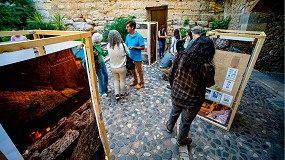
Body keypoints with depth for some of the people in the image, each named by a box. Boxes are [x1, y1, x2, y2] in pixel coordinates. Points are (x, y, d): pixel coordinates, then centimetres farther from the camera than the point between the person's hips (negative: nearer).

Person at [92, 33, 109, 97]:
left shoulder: (99, 45, 5)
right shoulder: (92, 47, -18)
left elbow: (104, 54, 10)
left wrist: (108, 50, -2)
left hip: (102, 62, 8)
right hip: (97, 64, -8)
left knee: (106, 75, 14)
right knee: (101, 78, 3)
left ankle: (105, 89, 34)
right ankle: (102, 92, 22)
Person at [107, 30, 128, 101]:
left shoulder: (108, 46, -13)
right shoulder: (123, 45, -21)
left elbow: (110, 55, 2)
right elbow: (128, 53, -6)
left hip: (113, 68, 3)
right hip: (122, 67, -2)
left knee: (116, 80, 23)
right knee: (122, 80, 18)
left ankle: (117, 94, 22)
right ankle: (122, 93, 36)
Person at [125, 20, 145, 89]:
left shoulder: (139, 36, -17)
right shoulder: (127, 36, 0)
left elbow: (142, 47, -16)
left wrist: (134, 47, -25)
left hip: (137, 57, -6)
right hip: (130, 56, 6)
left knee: (139, 70, 10)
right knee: (132, 70, 19)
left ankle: (141, 82, 29)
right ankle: (135, 81, 40)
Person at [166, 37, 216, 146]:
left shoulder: (181, 56, -14)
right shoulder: (208, 67, -25)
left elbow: (172, 75, -3)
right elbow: (209, 84, -6)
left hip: (176, 95, 4)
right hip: (192, 101, -3)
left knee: (174, 112, 34)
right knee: (185, 123, 23)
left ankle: (169, 127, 62)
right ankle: (181, 141, 51)